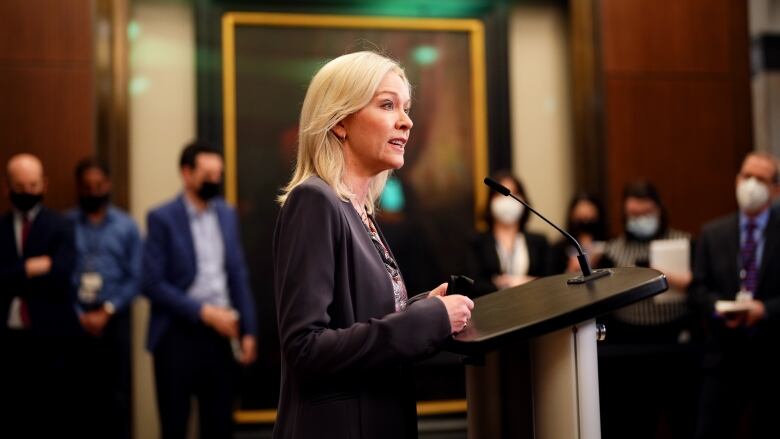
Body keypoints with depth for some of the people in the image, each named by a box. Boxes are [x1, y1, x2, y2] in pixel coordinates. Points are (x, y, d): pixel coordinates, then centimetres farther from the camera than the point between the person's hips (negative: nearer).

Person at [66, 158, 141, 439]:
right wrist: (78, 315, -7)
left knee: (116, 395, 2)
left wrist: (107, 312, -7)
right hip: (74, 320, 0)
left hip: (113, 319, 1)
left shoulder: (126, 226, 6)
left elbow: (135, 278, 2)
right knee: (80, 394, 2)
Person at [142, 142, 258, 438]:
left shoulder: (227, 214, 9)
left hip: (221, 334, 4)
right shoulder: (162, 218, -7)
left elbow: (238, 276, 11)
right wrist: (204, 312, -15)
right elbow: (152, 284, -12)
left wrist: (248, 330, 4)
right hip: (178, 336, -4)